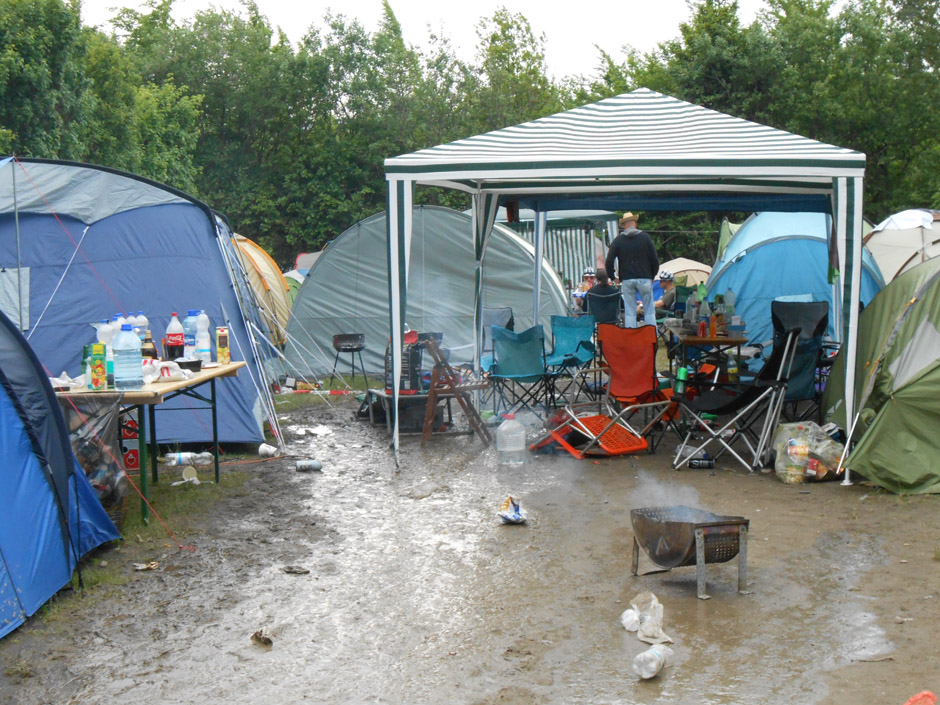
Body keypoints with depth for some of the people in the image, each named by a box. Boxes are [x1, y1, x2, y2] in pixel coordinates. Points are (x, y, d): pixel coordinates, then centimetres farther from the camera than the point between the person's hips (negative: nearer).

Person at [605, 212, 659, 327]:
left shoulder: (618, 240, 3)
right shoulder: (645, 237, 1)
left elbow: (609, 261, -2)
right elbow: (654, 259, 0)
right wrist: (653, 275, 12)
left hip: (626, 279, 1)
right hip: (644, 278, -1)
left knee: (629, 312, 3)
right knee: (649, 311, 4)